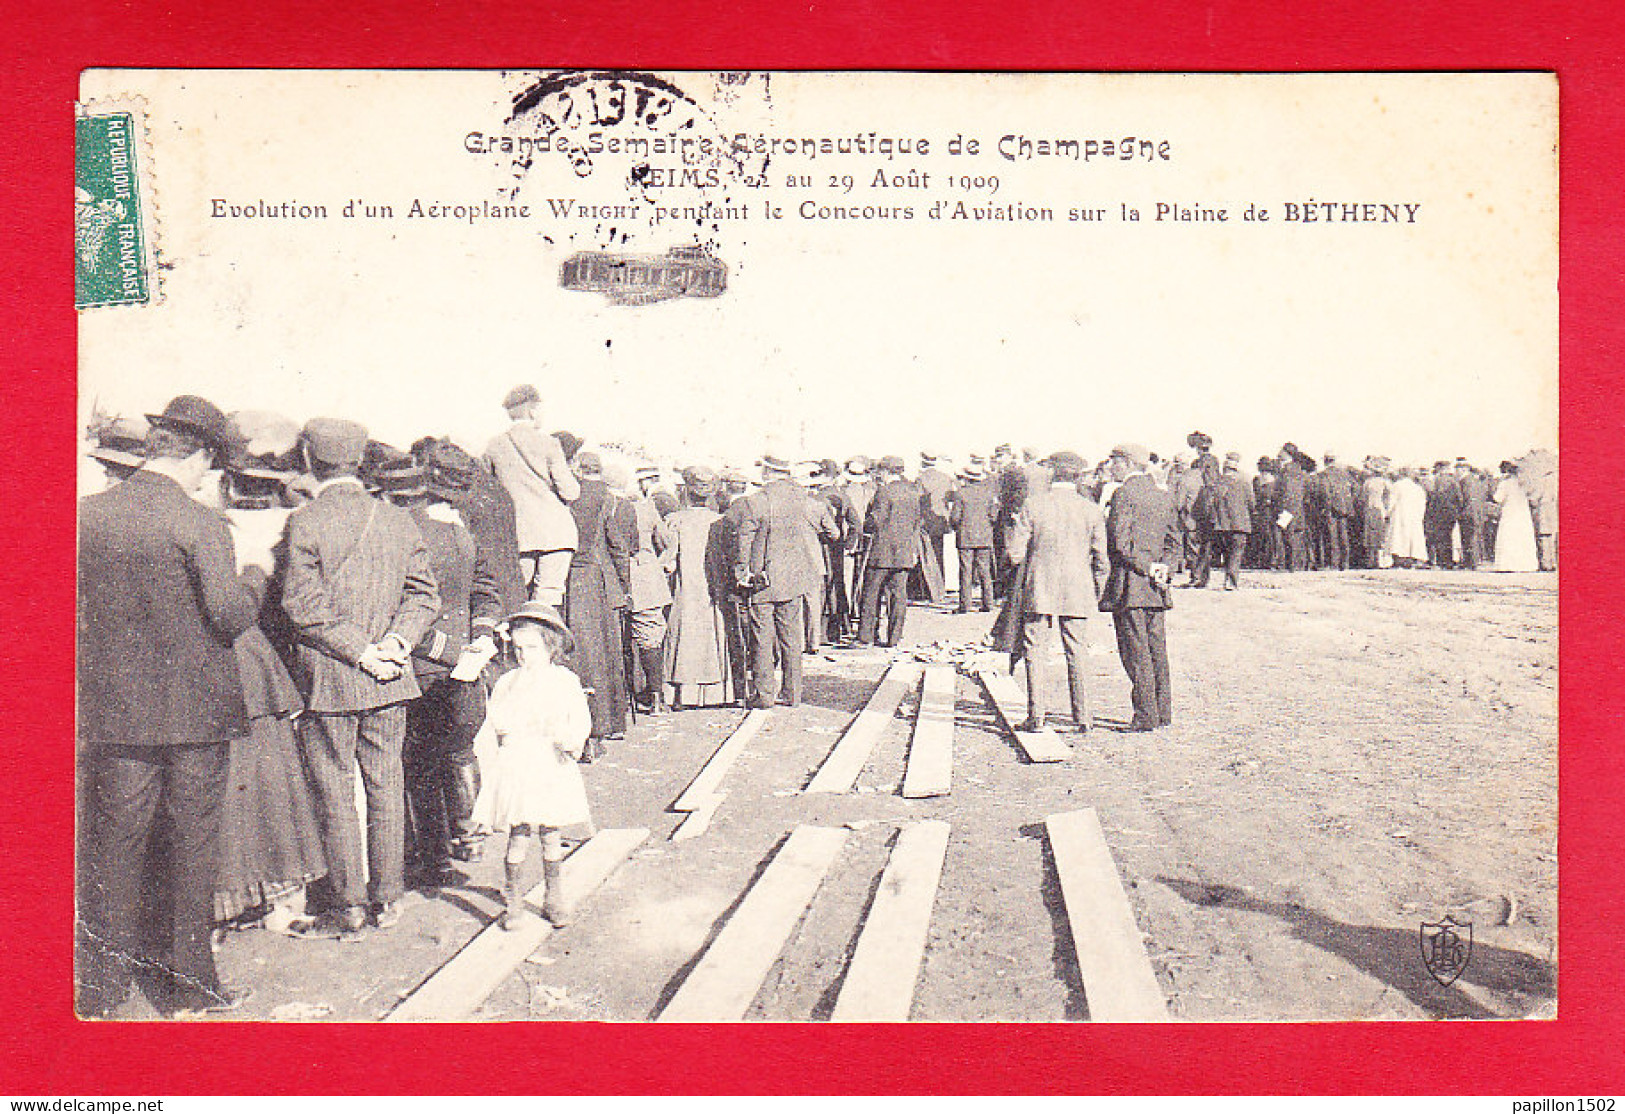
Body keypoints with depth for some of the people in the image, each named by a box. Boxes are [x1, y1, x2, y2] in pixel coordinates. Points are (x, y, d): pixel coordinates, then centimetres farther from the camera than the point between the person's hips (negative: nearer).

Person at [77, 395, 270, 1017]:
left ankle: (99, 991, 23)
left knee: (111, 847, 13)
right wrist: (255, 574, 2)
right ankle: (188, 987, 19)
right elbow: (230, 616, -16)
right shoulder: (200, 525, -14)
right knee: (190, 849, 8)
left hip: (112, 713, 4)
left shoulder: (86, 515, 0)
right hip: (194, 714, -4)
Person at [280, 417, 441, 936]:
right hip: (389, 681, 4)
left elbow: (305, 606, -15)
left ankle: (348, 905, 15)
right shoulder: (399, 521, 3)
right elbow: (425, 595, 3)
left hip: (328, 680, -4)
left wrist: (362, 652, -11)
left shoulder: (304, 523, -10)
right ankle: (388, 898, 21)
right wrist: (395, 641, -4)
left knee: (335, 794, 6)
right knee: (386, 786, 12)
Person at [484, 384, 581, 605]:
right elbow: (569, 492, -5)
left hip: (517, 534, 3)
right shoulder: (547, 442, -1)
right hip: (556, 532, -2)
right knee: (548, 596, -3)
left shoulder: (494, 447, 9)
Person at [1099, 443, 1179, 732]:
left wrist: (1146, 568, -11)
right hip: (1154, 588, 8)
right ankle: (1162, 712, 17)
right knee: (1156, 649, 12)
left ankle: (1146, 716, -3)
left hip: (1129, 582, -8)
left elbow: (1120, 542, -18)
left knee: (1135, 651, -4)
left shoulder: (1124, 494, -12)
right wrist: (1160, 566, 8)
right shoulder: (1163, 496, 13)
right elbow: (1173, 538, 18)